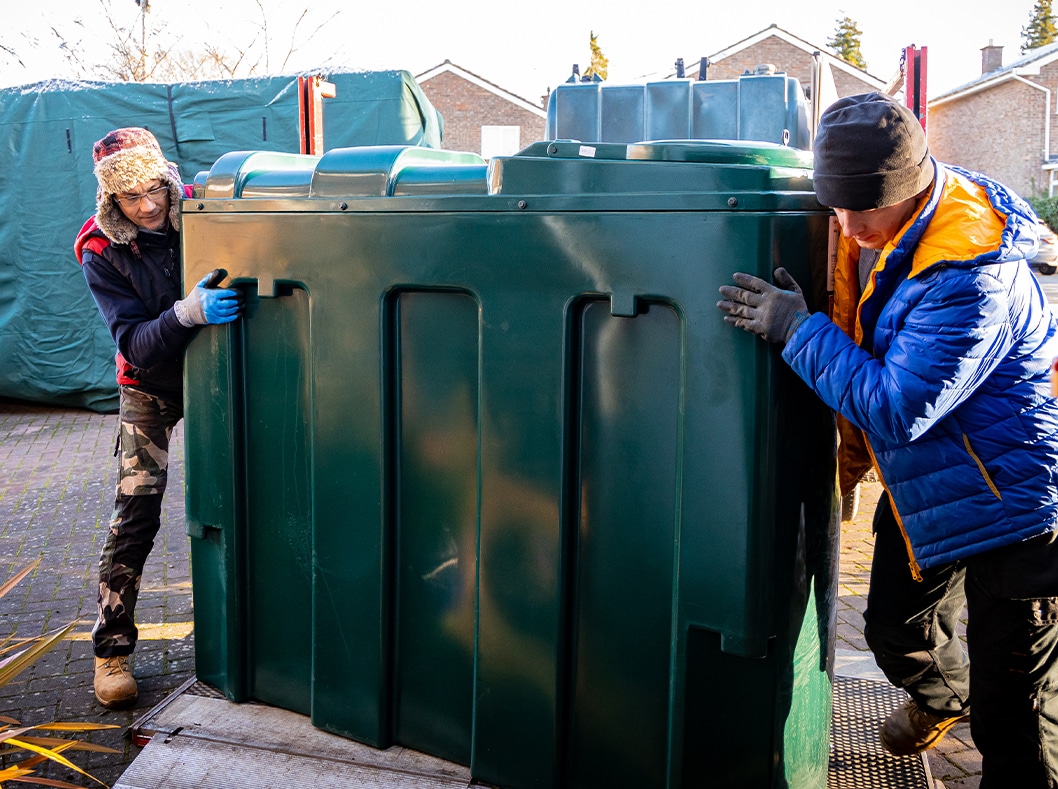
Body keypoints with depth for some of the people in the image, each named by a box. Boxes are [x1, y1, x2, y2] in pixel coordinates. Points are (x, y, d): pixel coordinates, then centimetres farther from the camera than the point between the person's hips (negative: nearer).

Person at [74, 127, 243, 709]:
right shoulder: (101, 253, -17)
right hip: (151, 388, -1)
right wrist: (189, 312, -44)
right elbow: (135, 344, -25)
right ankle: (111, 649, 3)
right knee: (135, 511, -9)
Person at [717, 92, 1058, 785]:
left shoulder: (970, 276, -31)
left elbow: (894, 409, -30)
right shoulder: (876, 230, -3)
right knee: (895, 632, 25)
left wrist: (798, 328, -26)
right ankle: (942, 696, 58)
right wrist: (852, 456, 16)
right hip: (922, 487, 9)